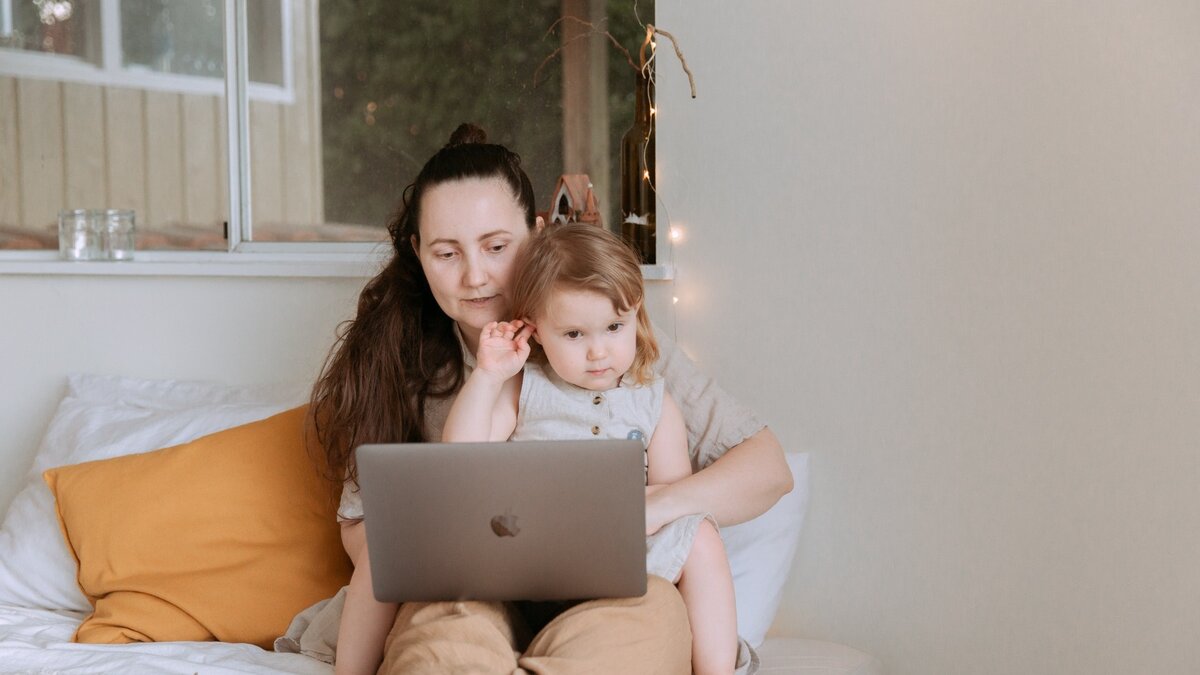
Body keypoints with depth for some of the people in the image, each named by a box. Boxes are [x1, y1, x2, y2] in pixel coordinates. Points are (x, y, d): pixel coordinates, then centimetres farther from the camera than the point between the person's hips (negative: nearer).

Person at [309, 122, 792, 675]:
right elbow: (360, 524, 9)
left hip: (604, 596, 1)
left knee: (653, 606, -36)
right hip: (465, 604, 0)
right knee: (452, 625, -37)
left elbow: (766, 465, -3)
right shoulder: (399, 357, 6)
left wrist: (652, 508, -21)